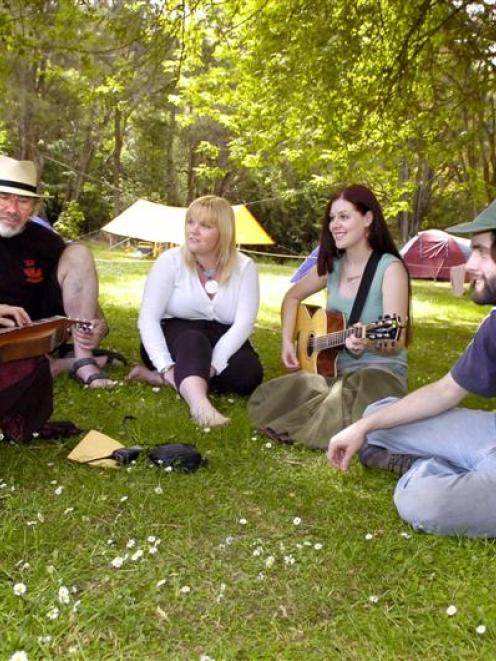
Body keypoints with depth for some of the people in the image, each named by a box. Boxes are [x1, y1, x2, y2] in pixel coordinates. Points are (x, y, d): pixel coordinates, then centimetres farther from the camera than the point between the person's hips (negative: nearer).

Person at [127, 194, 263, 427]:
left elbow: (244, 323, -16)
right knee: (192, 341, -36)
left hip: (220, 342, 3)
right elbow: (148, 318, -16)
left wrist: (212, 365, -31)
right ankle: (199, 404, -61)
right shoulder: (170, 261, -8)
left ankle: (154, 377, -26)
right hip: (176, 336, -2)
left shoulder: (244, 267, -4)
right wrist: (167, 367, -31)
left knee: (250, 374, -28)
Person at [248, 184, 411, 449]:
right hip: (335, 370, 6)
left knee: (338, 416, -40)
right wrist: (288, 341, 9)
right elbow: (293, 296, 22)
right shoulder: (332, 265, 5)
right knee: (264, 401, -18)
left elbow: (397, 341, -19)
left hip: (381, 371, -5)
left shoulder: (390, 268, -12)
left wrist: (368, 342, -41)